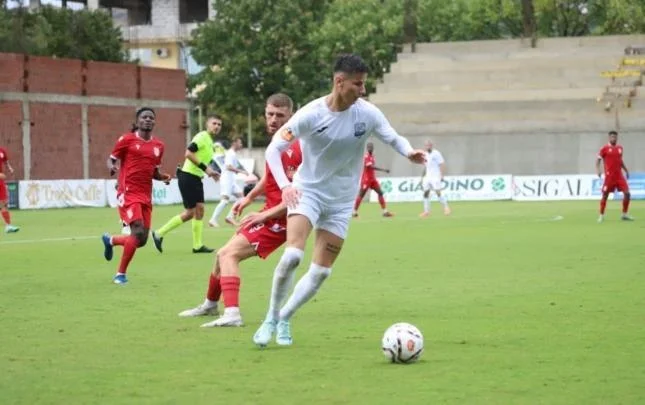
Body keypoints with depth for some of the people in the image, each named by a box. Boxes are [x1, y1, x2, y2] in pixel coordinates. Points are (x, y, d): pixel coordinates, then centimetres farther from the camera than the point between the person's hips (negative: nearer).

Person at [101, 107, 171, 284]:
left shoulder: (158, 145, 13)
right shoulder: (127, 140, -2)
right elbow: (111, 159, 5)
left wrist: (163, 177, 1)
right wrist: (112, 167, -18)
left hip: (146, 196, 6)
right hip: (129, 193, -6)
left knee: (141, 241, 5)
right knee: (138, 231, -20)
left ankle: (110, 240, 36)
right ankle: (121, 274, -7)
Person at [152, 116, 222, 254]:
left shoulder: (210, 142, 17)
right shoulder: (202, 137, -12)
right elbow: (188, 153, -23)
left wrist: (210, 172, 10)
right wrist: (205, 167, -23)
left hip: (196, 178, 9)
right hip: (188, 176, -9)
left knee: (199, 209, 5)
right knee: (190, 212, -8)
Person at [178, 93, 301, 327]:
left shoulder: (293, 149, -22)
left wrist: (266, 214, -24)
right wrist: (250, 197, 18)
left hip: (279, 219, -10)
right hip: (270, 213, 10)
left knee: (229, 254, -22)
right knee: (223, 254, 22)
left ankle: (231, 314, -32)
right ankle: (210, 305, 45)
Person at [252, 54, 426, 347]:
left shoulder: (368, 114, -10)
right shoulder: (311, 115, -18)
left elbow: (393, 139, 1)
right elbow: (273, 149, -15)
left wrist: (408, 152, -24)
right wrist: (284, 185, -31)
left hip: (341, 201, 3)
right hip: (308, 191, -3)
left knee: (321, 272, 2)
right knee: (292, 256, -23)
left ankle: (284, 319, 22)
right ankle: (271, 318, -5)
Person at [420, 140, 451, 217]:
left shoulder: (436, 154, -6)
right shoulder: (426, 155, 16)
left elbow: (442, 164, -11)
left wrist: (441, 175, -19)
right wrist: (422, 177, 21)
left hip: (435, 177, -7)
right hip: (427, 177, 7)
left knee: (438, 192, -14)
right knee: (425, 193, 1)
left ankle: (446, 207, -4)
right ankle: (426, 211, 4)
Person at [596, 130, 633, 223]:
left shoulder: (620, 148, 11)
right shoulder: (605, 148, -4)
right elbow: (598, 160, -3)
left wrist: (626, 170, 22)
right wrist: (598, 169, -19)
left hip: (619, 176, 5)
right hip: (609, 176, -4)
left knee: (627, 193, -3)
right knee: (605, 195, -1)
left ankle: (625, 214, 10)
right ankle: (601, 216, 9)